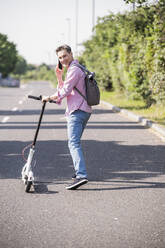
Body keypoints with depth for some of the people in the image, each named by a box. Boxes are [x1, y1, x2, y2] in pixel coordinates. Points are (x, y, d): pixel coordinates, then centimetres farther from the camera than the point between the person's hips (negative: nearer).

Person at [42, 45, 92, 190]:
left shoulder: (74, 70, -9)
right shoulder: (77, 69, 24)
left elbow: (64, 91, -14)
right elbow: (63, 89, 25)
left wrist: (49, 98, -1)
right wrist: (59, 77, 11)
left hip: (77, 111, -11)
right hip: (85, 111, 11)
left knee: (73, 143, -19)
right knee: (75, 141, 21)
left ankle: (81, 175, -30)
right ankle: (79, 171, 27)